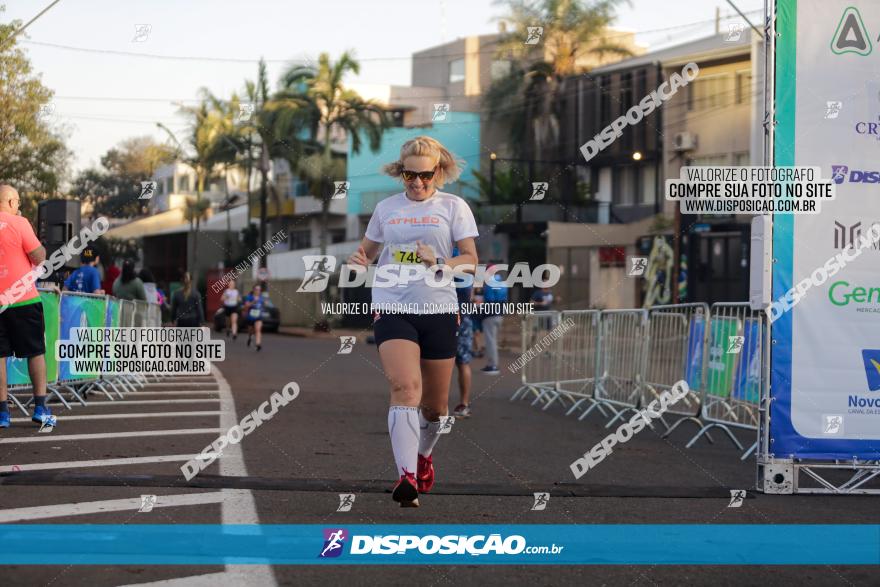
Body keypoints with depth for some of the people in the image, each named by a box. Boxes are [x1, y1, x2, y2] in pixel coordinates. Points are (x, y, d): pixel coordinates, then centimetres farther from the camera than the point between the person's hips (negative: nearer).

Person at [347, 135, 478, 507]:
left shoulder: (454, 207, 5)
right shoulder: (386, 208, 11)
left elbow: (471, 259, 2)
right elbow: (367, 248, 24)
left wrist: (439, 262, -17)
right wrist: (359, 260, 0)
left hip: (438, 310, 0)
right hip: (392, 308, 0)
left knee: (435, 403, 10)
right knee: (405, 387, -22)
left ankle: (424, 454, 41)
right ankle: (407, 476, -28)